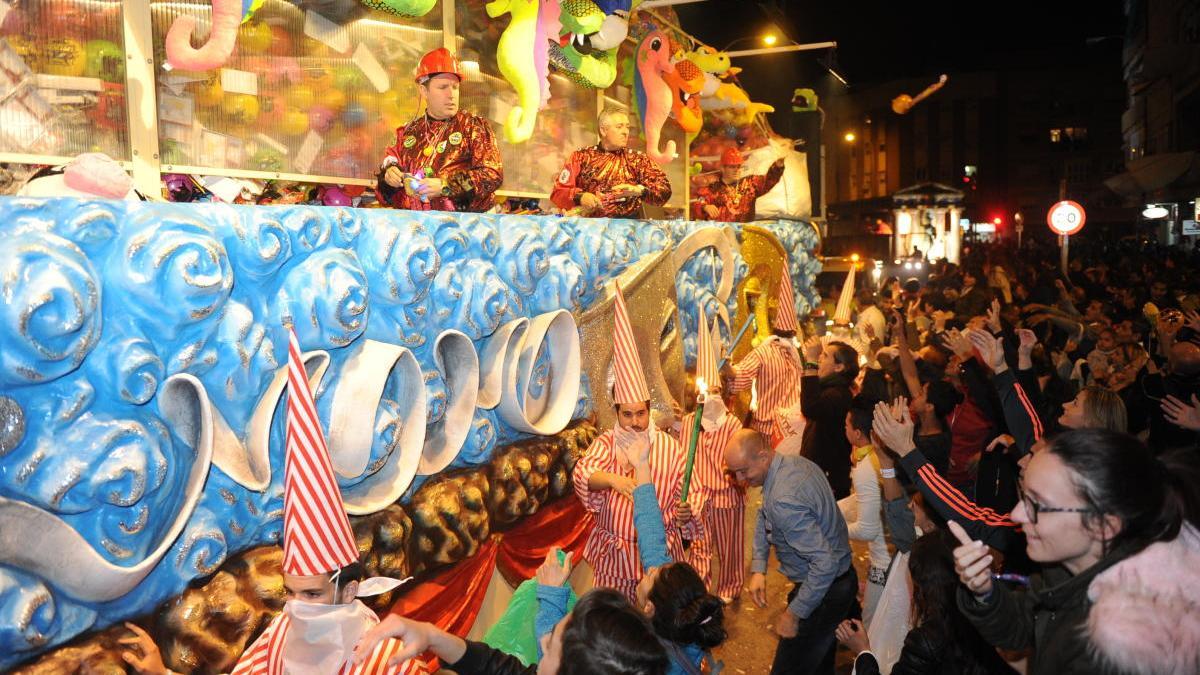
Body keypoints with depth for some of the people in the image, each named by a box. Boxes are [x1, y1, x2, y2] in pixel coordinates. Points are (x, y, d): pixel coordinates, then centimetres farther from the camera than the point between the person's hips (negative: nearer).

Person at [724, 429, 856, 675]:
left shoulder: (784, 500, -34)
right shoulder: (793, 461, -4)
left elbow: (825, 562, -34)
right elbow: (764, 517, 10)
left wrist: (794, 614, -24)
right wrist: (758, 569, 2)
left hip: (825, 591, -9)